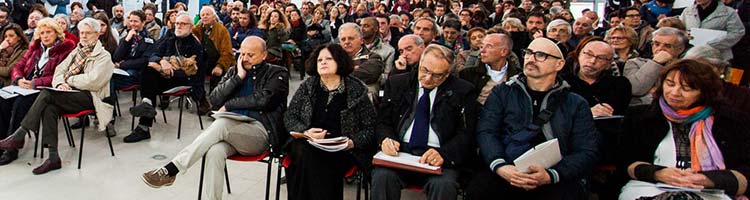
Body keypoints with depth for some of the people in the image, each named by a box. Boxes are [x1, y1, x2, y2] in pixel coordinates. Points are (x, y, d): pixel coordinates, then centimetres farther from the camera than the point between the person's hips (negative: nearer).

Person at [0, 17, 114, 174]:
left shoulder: (104, 56, 0)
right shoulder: (76, 51, 24)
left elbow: (92, 81, -13)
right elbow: (59, 70, 18)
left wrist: (68, 79, -3)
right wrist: (60, 83, -4)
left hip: (89, 97, -6)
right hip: (70, 94, 6)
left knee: (47, 94, -26)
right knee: (49, 108, -26)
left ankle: (19, 136, -17)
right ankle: (53, 158, -27)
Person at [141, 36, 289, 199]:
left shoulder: (277, 74, 7)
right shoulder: (234, 72, 21)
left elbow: (263, 100, -10)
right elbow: (214, 100, 9)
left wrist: (229, 105, -3)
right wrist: (238, 77, 0)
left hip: (261, 133, -4)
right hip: (233, 130, 4)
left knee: (222, 123, -33)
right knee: (215, 152, -32)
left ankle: (170, 170, -29)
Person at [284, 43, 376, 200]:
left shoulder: (357, 91, 4)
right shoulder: (307, 87, 12)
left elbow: (369, 127, 4)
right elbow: (289, 117, 10)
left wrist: (353, 143, -14)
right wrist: (305, 132, -10)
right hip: (307, 143, 2)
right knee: (305, 155, -32)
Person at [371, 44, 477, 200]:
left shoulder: (463, 91, 4)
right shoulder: (397, 83, 11)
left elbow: (465, 134, 0)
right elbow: (383, 121, 14)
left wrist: (443, 154, -18)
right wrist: (386, 139, -10)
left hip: (437, 158, -1)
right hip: (399, 152, 2)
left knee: (444, 185, -33)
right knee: (382, 176, -31)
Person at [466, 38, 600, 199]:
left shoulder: (576, 105, 13)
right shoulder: (502, 93, 14)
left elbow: (587, 152, 4)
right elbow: (486, 131, 2)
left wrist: (550, 175, -14)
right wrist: (500, 166, -18)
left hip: (554, 181, 0)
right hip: (505, 174, 1)